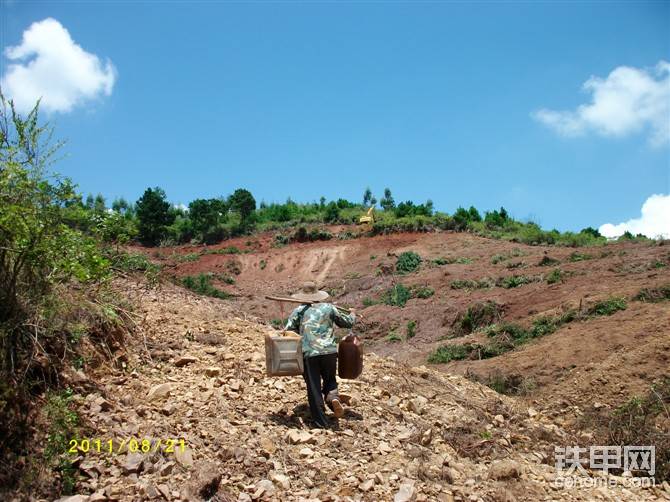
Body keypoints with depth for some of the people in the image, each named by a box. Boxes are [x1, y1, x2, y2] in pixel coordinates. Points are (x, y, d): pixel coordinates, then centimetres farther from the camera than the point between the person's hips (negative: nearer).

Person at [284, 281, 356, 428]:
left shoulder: (299, 311, 8)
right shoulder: (329, 307, 11)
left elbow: (288, 331, 1)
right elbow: (347, 322, 20)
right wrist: (352, 315, 41)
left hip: (308, 354, -1)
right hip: (329, 351, 1)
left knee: (314, 388, 7)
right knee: (330, 379, 22)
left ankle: (321, 422, 8)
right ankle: (333, 397, -9)